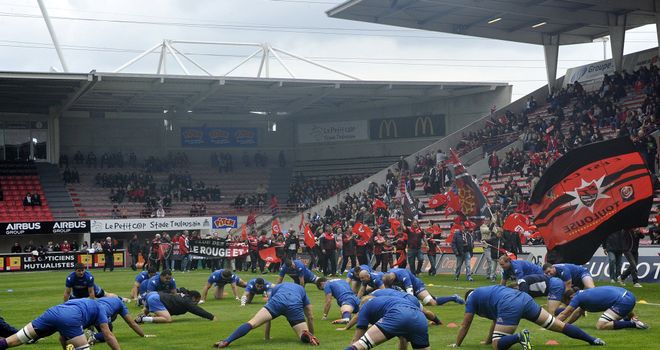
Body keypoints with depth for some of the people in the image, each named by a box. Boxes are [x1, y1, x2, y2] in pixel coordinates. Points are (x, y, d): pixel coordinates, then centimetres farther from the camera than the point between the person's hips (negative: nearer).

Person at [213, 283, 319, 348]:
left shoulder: (277, 287, 45)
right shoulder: (301, 289, 45)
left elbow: (269, 313, 45)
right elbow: (310, 317, 44)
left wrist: (266, 337, 50)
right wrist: (311, 334, 56)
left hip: (278, 301, 0)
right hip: (295, 306, 0)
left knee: (252, 323, -8)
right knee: (304, 336, 5)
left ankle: (226, 341, -27)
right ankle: (307, 335, -32)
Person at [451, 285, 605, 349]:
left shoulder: (471, 298, 21)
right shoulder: (487, 292, 41)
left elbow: (464, 326, 24)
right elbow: (496, 320, 47)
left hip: (510, 308, -8)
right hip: (524, 298, 8)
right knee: (559, 325, 7)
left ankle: (519, 337, -31)